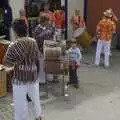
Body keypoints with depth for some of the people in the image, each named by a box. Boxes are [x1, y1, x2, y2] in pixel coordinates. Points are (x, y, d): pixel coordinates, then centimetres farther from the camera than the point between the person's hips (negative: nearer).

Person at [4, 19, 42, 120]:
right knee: (35, 97, 24)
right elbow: (37, 59, 6)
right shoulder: (33, 42, -4)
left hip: (20, 78, -5)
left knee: (20, 102, 9)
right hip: (33, 76, 5)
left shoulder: (14, 45, -20)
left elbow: (6, 62, -14)